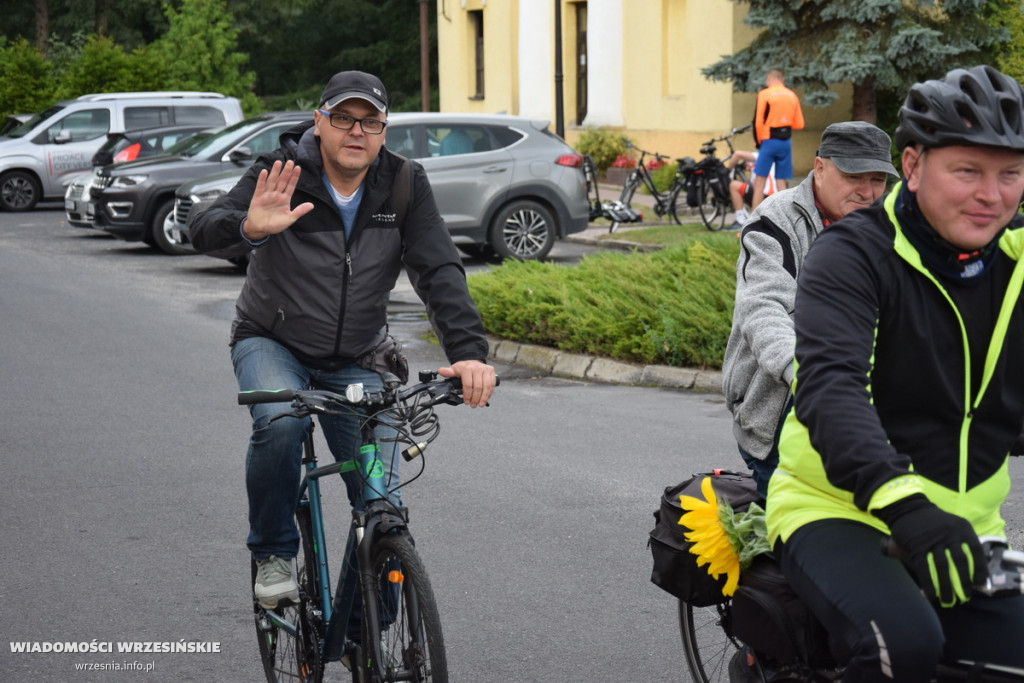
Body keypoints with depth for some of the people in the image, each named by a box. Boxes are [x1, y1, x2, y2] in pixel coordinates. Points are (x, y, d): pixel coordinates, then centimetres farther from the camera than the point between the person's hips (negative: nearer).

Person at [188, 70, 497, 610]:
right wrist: (248, 227, -53)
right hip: (272, 343, -2)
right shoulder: (281, 174, -16)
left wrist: (468, 352, -33)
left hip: (356, 362, 2)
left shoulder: (403, 185, -10)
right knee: (280, 421, -35)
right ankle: (273, 556, -11)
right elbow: (203, 231, -29)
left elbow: (439, 272, -17)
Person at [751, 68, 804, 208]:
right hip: (786, 143, 4)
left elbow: (758, 122, -10)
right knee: (782, 182, 8)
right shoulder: (792, 95, 7)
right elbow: (799, 124, 9)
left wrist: (758, 141, 3)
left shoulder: (764, 94, -6)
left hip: (769, 141, -4)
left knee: (759, 181, 0)